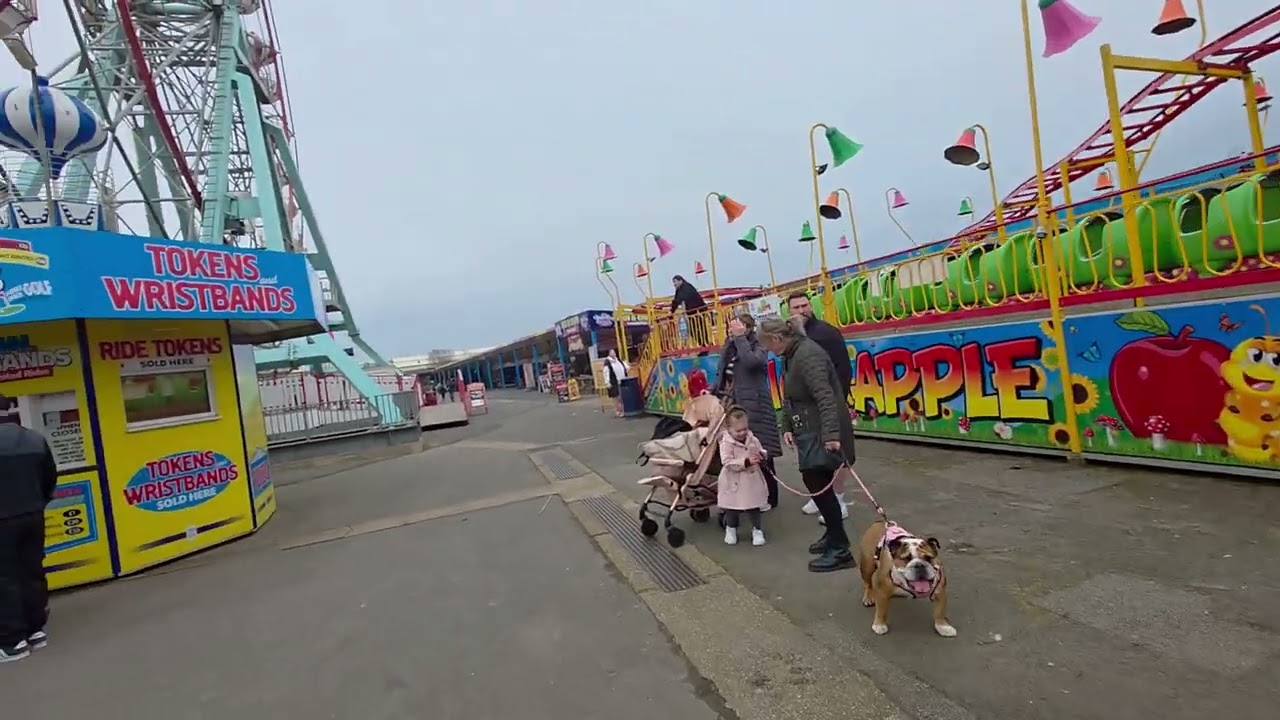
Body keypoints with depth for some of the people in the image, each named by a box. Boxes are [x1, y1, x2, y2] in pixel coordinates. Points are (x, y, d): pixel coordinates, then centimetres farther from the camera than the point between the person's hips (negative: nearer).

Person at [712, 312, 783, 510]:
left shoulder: (758, 347, -7)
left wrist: (740, 337, -19)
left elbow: (751, 362, -29)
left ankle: (769, 497, 11)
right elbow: (722, 376, 19)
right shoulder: (728, 349, 13)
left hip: (753, 408, -6)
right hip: (732, 407, 6)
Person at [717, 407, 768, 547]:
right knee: (732, 509, 13)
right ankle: (730, 529, 36)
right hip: (734, 483, -3)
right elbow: (728, 462, -26)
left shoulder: (753, 440, -4)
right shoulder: (726, 443, -18)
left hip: (752, 481, 3)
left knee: (754, 507, 13)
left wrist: (762, 455, -17)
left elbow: (762, 452, 9)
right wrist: (746, 461, -35)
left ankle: (757, 530, 32)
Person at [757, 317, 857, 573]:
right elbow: (790, 396, 17)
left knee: (817, 483, -8)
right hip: (810, 429, 10)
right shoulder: (792, 355, 12)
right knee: (817, 482, 15)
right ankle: (834, 534, 31)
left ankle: (840, 549, 0)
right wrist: (788, 426, 10)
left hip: (822, 431, -10)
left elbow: (825, 397, -30)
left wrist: (831, 434, -36)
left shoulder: (807, 354, -21)